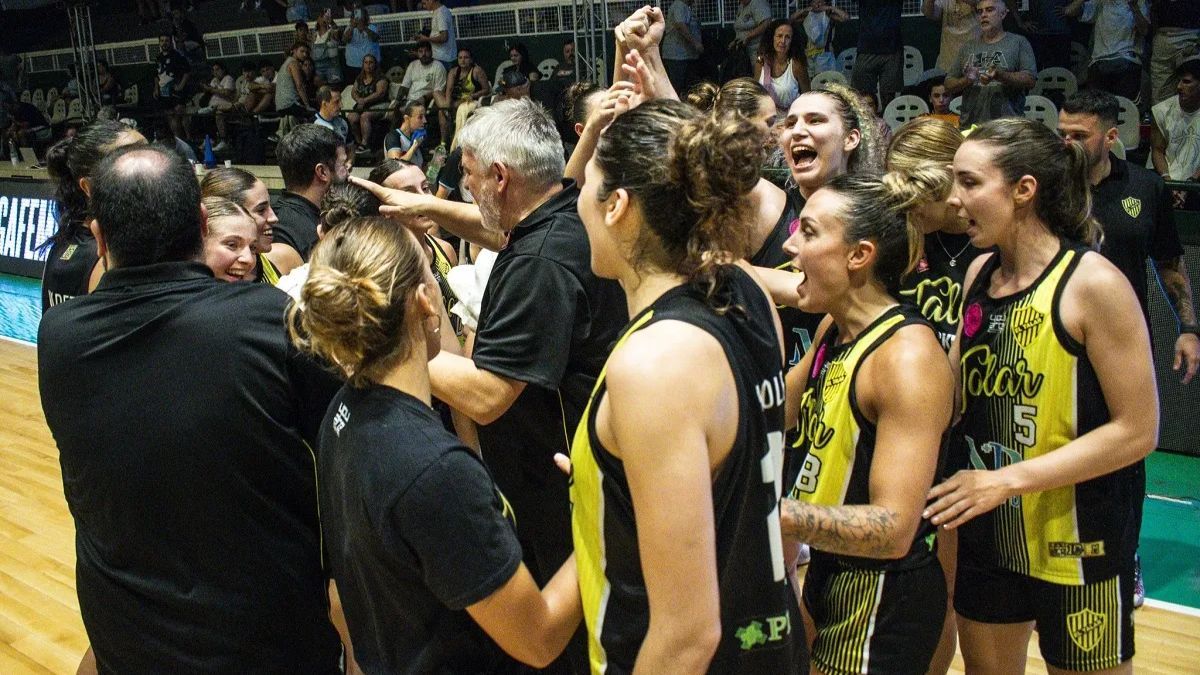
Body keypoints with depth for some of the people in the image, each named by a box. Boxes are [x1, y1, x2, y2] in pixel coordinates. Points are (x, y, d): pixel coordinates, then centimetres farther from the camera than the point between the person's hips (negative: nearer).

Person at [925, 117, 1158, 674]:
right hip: (986, 531, 6)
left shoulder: (1092, 283, -17)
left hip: (1076, 540, -6)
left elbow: (1137, 430, -17)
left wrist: (1007, 481, -22)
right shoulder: (980, 273, 2)